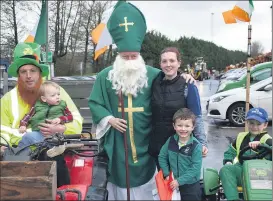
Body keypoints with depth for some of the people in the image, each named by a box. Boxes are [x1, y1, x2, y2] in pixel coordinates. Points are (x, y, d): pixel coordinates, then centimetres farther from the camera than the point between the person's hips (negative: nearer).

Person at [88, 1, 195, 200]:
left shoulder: (153, 75, 1)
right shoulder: (105, 76, 1)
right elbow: (94, 103, 3)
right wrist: (109, 119, -9)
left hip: (143, 140, 0)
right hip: (117, 140, 0)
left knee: (143, 176, 11)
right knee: (120, 176, 8)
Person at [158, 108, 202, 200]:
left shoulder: (196, 146, -18)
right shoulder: (171, 141, -6)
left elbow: (195, 168, -19)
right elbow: (162, 157, 4)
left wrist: (179, 181, -20)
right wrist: (167, 174, -5)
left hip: (191, 185, -3)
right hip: (173, 183, 4)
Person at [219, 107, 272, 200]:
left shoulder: (267, 140, 5)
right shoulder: (241, 137, 21)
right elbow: (230, 152, 29)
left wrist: (260, 144, -27)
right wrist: (228, 162, 9)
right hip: (240, 169, 5)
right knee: (225, 169, -25)